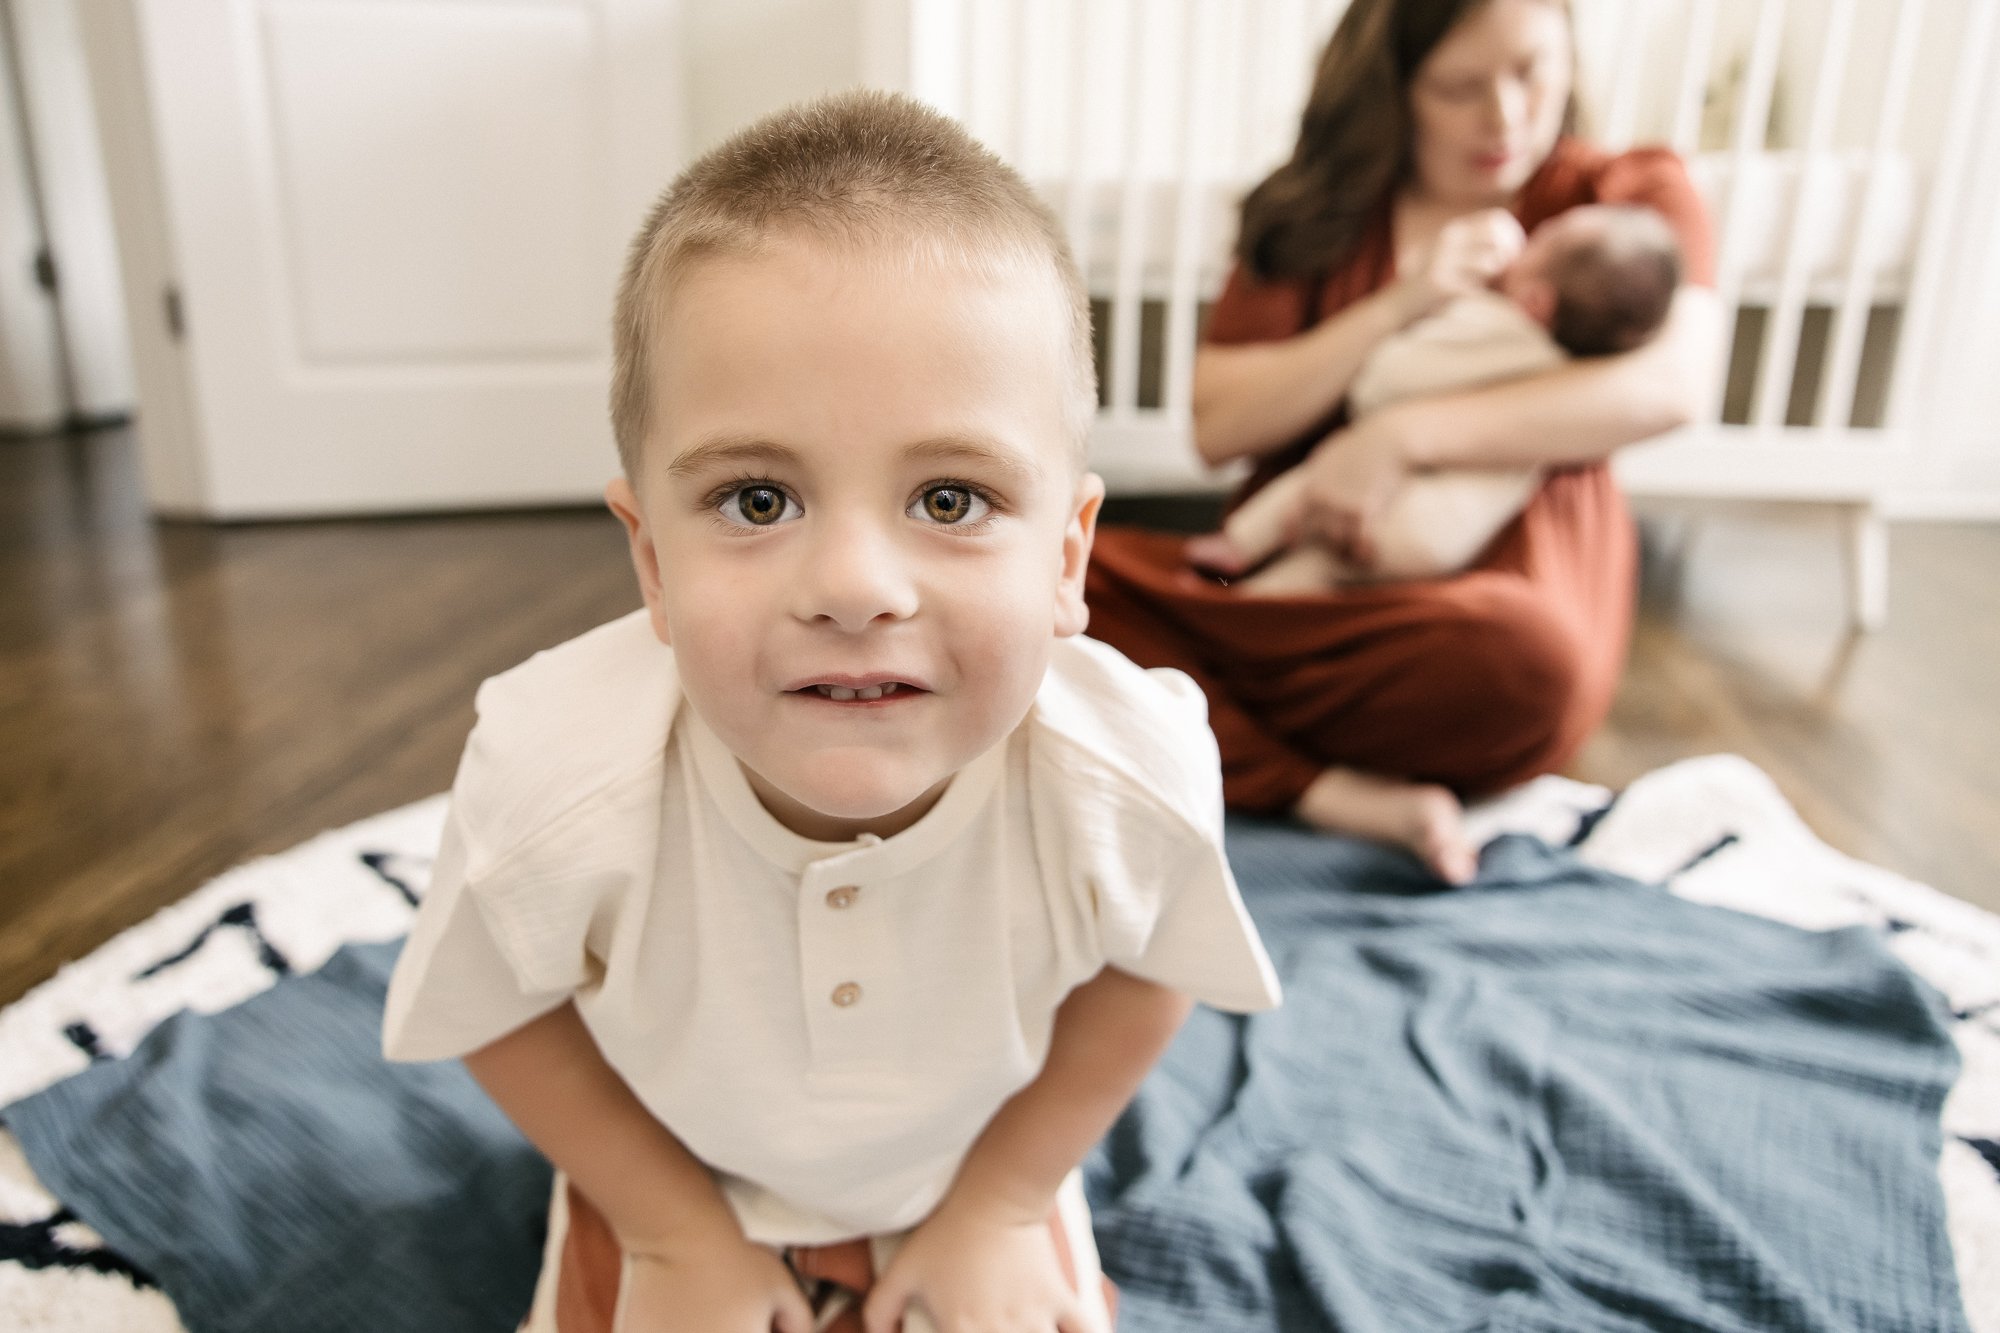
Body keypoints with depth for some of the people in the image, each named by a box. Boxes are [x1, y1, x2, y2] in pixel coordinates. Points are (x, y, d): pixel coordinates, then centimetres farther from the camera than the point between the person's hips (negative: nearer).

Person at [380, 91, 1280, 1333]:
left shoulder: (1134, 775, -36)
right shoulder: (551, 781, -37)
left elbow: (1147, 972, -13)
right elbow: (504, 1009, -15)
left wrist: (998, 1202, -6)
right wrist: (676, 1233, -7)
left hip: (972, 1172, 1)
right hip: (682, 1183, 0)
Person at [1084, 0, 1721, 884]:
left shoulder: (1630, 195, 8)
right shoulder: (1317, 215, 12)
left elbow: (1672, 382, -13)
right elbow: (1219, 427, 1)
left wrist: (1404, 436, -20)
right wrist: (1396, 307, -9)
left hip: (1488, 587, -2)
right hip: (1290, 576, 2)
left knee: (1524, 661, -39)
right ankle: (1331, 796, -29)